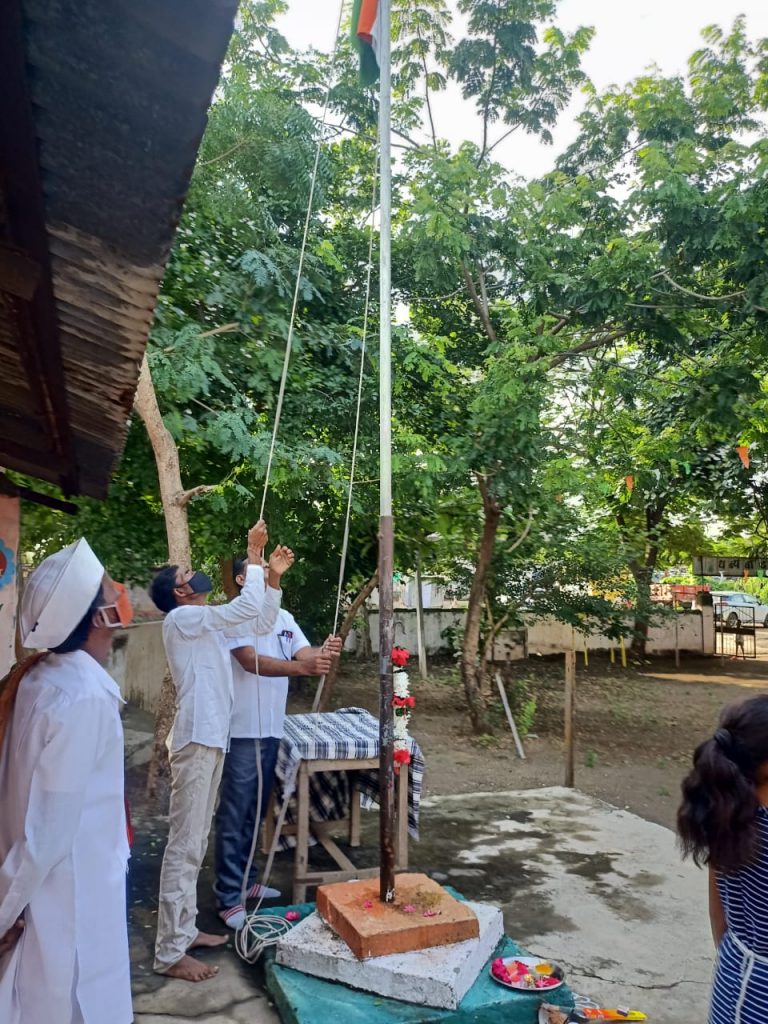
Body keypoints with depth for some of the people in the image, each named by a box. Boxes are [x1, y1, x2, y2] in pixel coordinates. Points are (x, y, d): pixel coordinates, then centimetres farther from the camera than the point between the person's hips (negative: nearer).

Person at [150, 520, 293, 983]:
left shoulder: (206, 623, 16)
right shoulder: (181, 618, -13)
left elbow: (261, 623, 17)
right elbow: (246, 608, -23)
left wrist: (273, 577, 7)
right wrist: (254, 555, -13)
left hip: (212, 739, 10)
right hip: (196, 741, -10)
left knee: (197, 842, 16)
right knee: (185, 844, -4)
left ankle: (184, 929, 28)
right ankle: (170, 952, 4)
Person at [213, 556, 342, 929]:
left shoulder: (284, 618, 9)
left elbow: (305, 654, -2)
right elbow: (250, 661, -24)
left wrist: (323, 652, -26)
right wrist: (301, 667, -38)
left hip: (271, 729, 7)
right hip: (242, 730, -7)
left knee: (255, 812, 18)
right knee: (234, 815, 0)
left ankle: (245, 880, 32)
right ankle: (229, 898, 9)